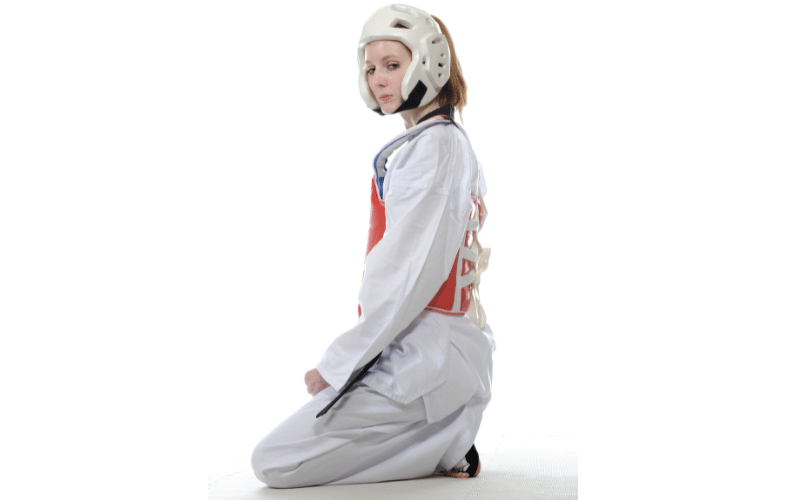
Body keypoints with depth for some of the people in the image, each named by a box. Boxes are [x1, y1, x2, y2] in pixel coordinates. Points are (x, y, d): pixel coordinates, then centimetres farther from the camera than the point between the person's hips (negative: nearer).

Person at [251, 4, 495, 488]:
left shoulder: (429, 146, -14)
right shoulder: (457, 142, 16)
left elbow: (409, 271, -20)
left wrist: (338, 363, -12)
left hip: (422, 358, -10)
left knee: (275, 461, -7)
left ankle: (441, 447, -6)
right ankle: (444, 439, 9)